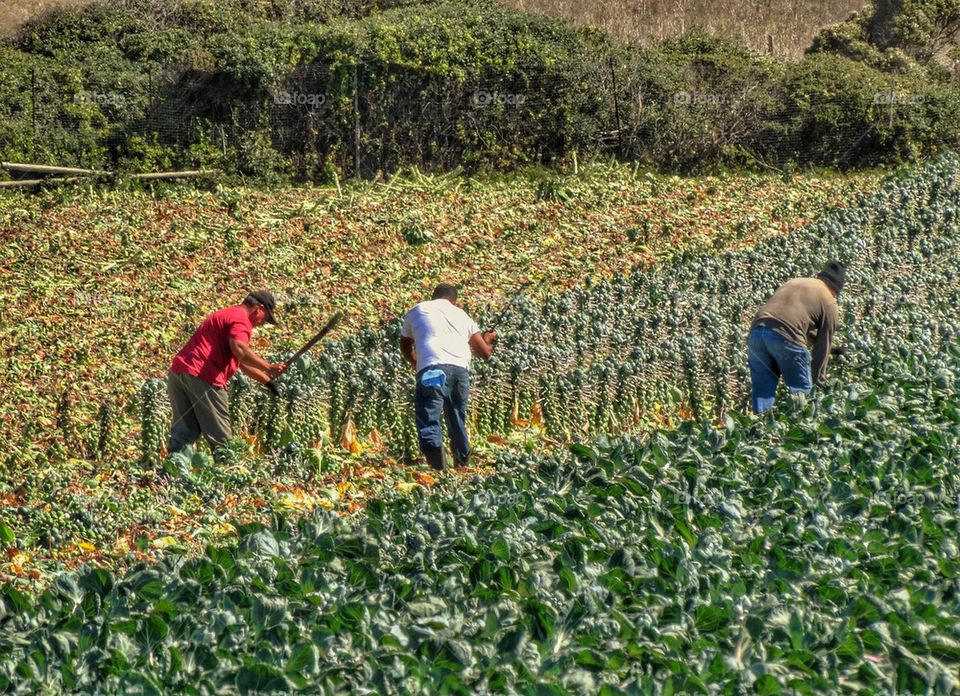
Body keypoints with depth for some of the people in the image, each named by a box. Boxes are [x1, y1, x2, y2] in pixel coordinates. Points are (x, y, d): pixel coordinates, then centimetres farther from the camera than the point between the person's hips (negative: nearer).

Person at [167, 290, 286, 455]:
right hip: (202, 377, -9)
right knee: (221, 438, -2)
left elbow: (242, 362, 37)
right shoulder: (241, 319, -3)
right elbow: (240, 350, -23)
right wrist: (268, 368, -21)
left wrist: (268, 381, 36)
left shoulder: (226, 315, 31)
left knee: (185, 431, 9)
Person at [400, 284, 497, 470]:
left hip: (431, 369, -3)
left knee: (428, 419, -8)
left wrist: (415, 363, 56)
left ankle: (436, 456, -31)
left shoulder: (417, 311, 24)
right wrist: (488, 339, 48)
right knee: (457, 420, 19)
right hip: (460, 369, 3)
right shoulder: (462, 315, 27)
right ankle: (462, 462, 18)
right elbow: (485, 353, 26)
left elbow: (405, 346, 37)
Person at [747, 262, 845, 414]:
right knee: (802, 390, 10)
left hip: (756, 330, 6)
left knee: (762, 390, 13)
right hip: (785, 336, -6)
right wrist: (818, 380, 24)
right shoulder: (828, 302, 15)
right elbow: (823, 345, 16)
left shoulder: (794, 282, 32)